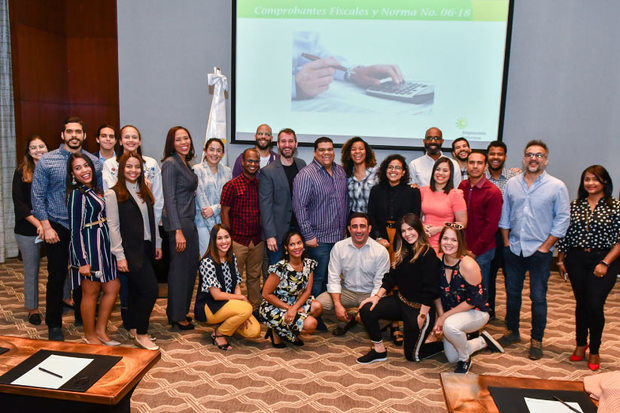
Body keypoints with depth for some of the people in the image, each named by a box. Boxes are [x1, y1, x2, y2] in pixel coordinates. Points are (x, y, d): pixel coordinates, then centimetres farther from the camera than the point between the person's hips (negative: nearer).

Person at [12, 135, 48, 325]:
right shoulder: (22, 172, 2)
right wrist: (37, 223, -15)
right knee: (31, 270, 7)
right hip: (28, 231, -1)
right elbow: (18, 203, -4)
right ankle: (32, 308, 20)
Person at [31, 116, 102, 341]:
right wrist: (47, 227, -9)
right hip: (57, 227, -2)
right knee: (57, 276, 3)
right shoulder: (47, 161, -2)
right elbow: (38, 197, -2)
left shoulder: (95, 163, 3)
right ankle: (54, 325, 19)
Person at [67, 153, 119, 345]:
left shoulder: (94, 190, 12)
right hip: (87, 247, -8)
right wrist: (82, 261, -18)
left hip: (102, 246, 9)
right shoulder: (77, 194, -13)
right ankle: (90, 335, 20)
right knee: (91, 293, 3)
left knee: (113, 287, 10)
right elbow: (75, 230, -16)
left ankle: (100, 330, 23)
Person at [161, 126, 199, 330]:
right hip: (177, 222, -9)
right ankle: (177, 317, 13)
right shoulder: (170, 164, -11)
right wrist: (178, 231, -21)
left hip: (189, 221, 9)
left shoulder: (186, 163, 15)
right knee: (179, 268, 0)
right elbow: (169, 199, -17)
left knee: (191, 266, 13)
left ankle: (180, 311, 27)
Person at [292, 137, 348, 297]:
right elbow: (299, 207, -16)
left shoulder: (340, 171, 11)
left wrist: (345, 228, 17)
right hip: (319, 240, -6)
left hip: (340, 237, 6)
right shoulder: (306, 175, -12)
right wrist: (308, 235, -17)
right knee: (317, 280, 1)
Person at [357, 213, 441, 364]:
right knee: (366, 309, -14)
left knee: (412, 355, 0)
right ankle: (379, 350, 1)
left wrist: (422, 315, -20)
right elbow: (391, 277, 8)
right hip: (400, 300, 7)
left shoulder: (428, 254, -18)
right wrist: (377, 296, -4)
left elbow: (430, 289, -20)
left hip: (419, 307, -7)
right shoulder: (402, 252, 8)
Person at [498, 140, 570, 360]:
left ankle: (536, 340, 17)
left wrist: (546, 246, -8)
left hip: (540, 251, -3)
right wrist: (506, 241, 5)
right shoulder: (512, 183, 5)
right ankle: (512, 331, 29)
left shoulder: (557, 186, -5)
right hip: (514, 249, 4)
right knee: (512, 292, 13)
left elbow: (562, 220, -4)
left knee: (538, 297, 3)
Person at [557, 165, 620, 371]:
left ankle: (594, 350, 14)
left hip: (602, 260, -3)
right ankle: (581, 343, 30)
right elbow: (565, 234, 12)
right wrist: (560, 259, 10)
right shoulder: (574, 206, 8)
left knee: (595, 306, -6)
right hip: (576, 260, 3)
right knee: (581, 304, 12)